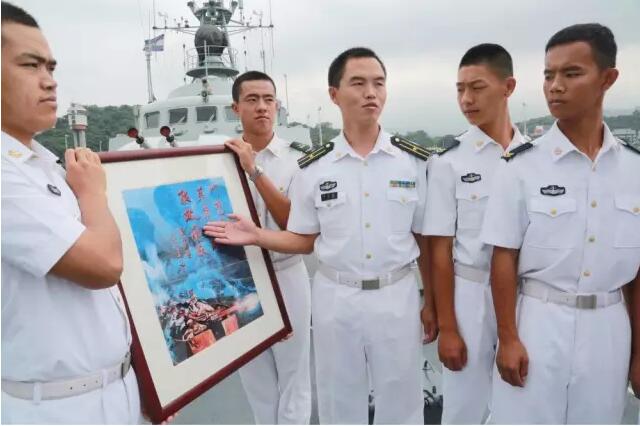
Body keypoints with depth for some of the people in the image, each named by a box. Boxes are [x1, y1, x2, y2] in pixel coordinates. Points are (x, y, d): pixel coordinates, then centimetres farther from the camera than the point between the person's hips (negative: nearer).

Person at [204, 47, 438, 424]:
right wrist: (256, 236, -11)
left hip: (397, 295, 0)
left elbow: (425, 238, 3)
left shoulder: (415, 162, -2)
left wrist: (432, 302, 3)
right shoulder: (313, 168, -2)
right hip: (335, 297, 1)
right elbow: (305, 240, 4)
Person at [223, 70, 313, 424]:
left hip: (285, 277, -2)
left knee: (293, 378, 12)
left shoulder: (295, 159, -8)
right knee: (255, 380, 18)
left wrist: (254, 170, -22)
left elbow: (292, 223, -17)